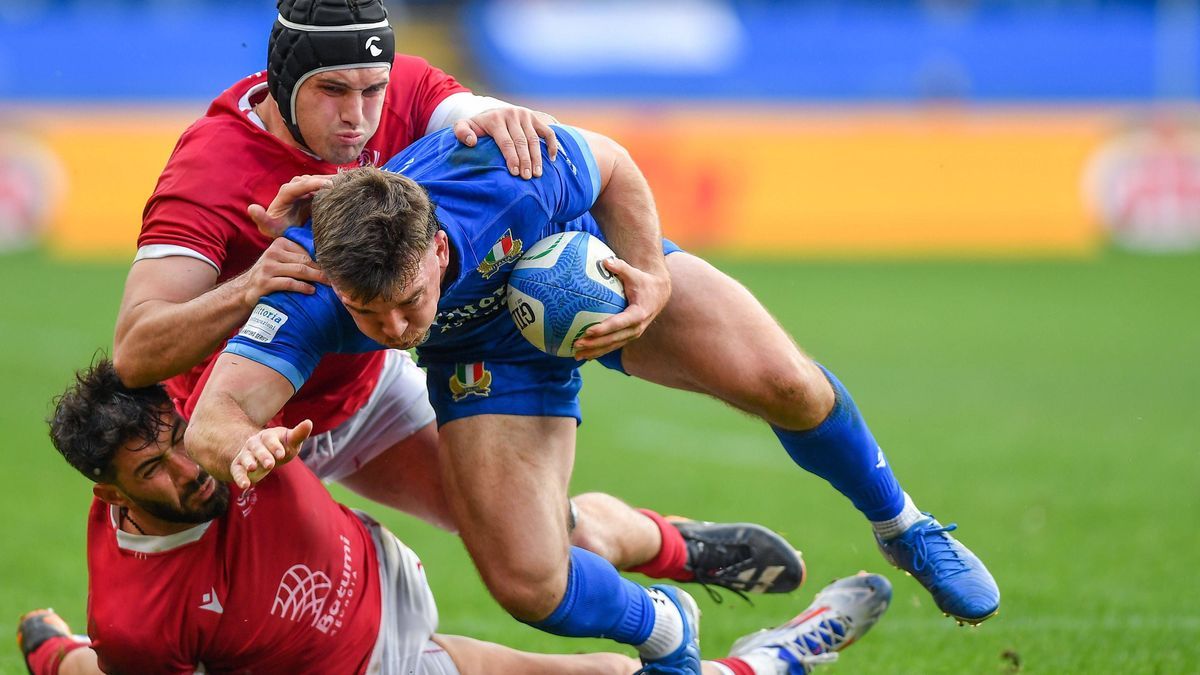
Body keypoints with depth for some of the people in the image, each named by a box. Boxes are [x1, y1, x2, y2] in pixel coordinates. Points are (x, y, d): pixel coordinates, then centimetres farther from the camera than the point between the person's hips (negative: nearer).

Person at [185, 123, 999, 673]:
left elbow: (612, 168, -17)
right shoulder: (304, 295, -39)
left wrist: (652, 279, -26)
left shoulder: (505, 173, -40)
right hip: (491, 352, 1)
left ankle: (901, 526, 15)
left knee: (778, 381, -19)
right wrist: (245, 446, -67)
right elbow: (210, 422, -45)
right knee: (527, 583, -15)